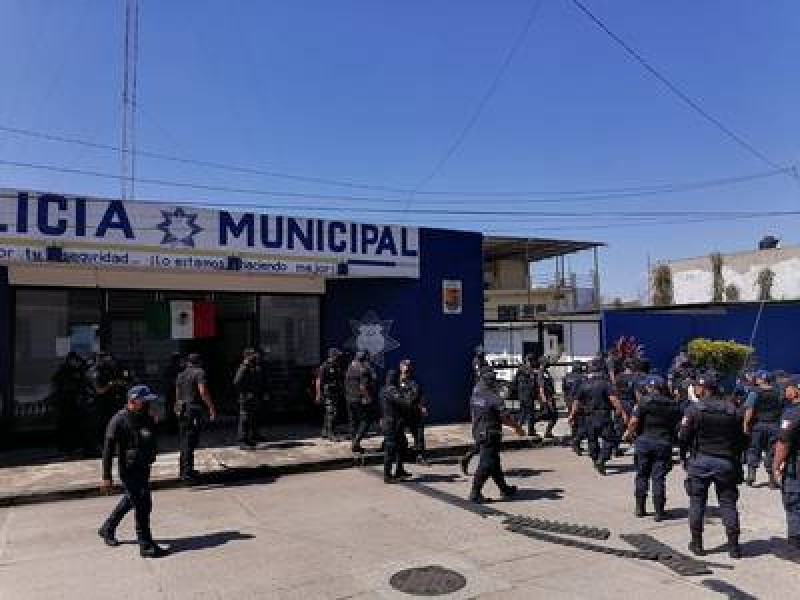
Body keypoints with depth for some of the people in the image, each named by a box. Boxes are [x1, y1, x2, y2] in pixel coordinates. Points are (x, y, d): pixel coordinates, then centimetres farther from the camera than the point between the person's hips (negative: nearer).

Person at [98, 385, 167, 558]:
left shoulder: (147, 419, 6)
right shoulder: (119, 420, -16)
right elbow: (108, 449, -15)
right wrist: (107, 477, -16)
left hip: (144, 468, 8)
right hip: (129, 469, -8)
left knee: (130, 500, 23)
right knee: (143, 504, -9)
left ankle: (107, 529, 44)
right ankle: (145, 545, 1)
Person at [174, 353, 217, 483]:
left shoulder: (181, 375, 17)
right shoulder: (199, 373, -7)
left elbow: (177, 395, 20)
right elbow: (203, 392, -18)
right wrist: (211, 408, -16)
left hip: (182, 411, 8)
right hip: (193, 410, -8)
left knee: (184, 441, 16)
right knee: (190, 442, -7)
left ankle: (185, 470, 25)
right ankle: (187, 473, -9)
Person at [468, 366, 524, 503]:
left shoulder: (475, 396, 3)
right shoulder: (495, 398, -18)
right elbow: (506, 418, -15)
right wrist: (518, 428, -1)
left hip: (478, 434, 8)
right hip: (491, 436, -8)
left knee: (494, 463, 18)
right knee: (486, 464, -2)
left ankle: (504, 489, 31)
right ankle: (475, 493, -2)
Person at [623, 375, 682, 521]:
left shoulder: (644, 402, -7)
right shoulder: (673, 405, 4)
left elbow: (634, 421, -12)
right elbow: (680, 424, 7)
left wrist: (629, 433, 4)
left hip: (644, 441, -2)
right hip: (664, 443, 2)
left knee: (642, 475, 10)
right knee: (659, 477, 6)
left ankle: (640, 508, 16)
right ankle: (659, 511, 7)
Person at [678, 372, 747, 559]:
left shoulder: (694, 409, -8)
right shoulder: (733, 410, 3)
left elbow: (684, 437, -8)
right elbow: (742, 439, 7)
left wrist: (683, 457, 6)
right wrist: (735, 458, 18)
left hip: (700, 461, -3)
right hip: (727, 462, 3)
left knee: (697, 502, 8)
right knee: (728, 503, 11)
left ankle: (697, 543, 14)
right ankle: (733, 546, 12)